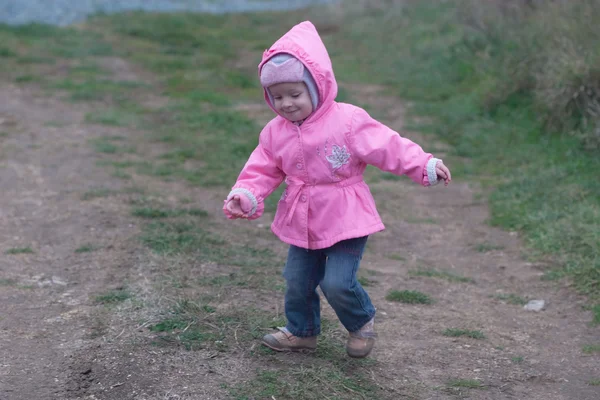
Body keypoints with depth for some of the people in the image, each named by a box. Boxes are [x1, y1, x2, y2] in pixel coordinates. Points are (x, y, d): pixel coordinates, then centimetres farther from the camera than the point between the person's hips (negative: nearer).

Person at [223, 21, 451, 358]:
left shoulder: (348, 121, -16)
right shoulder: (276, 133, -1)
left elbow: (389, 147, -16)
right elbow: (262, 171, 3)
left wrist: (425, 166, -23)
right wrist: (246, 196, -16)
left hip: (346, 220, -5)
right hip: (303, 224, 6)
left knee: (338, 283, -12)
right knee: (297, 281, 12)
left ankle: (362, 321, 19)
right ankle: (301, 331, 37)